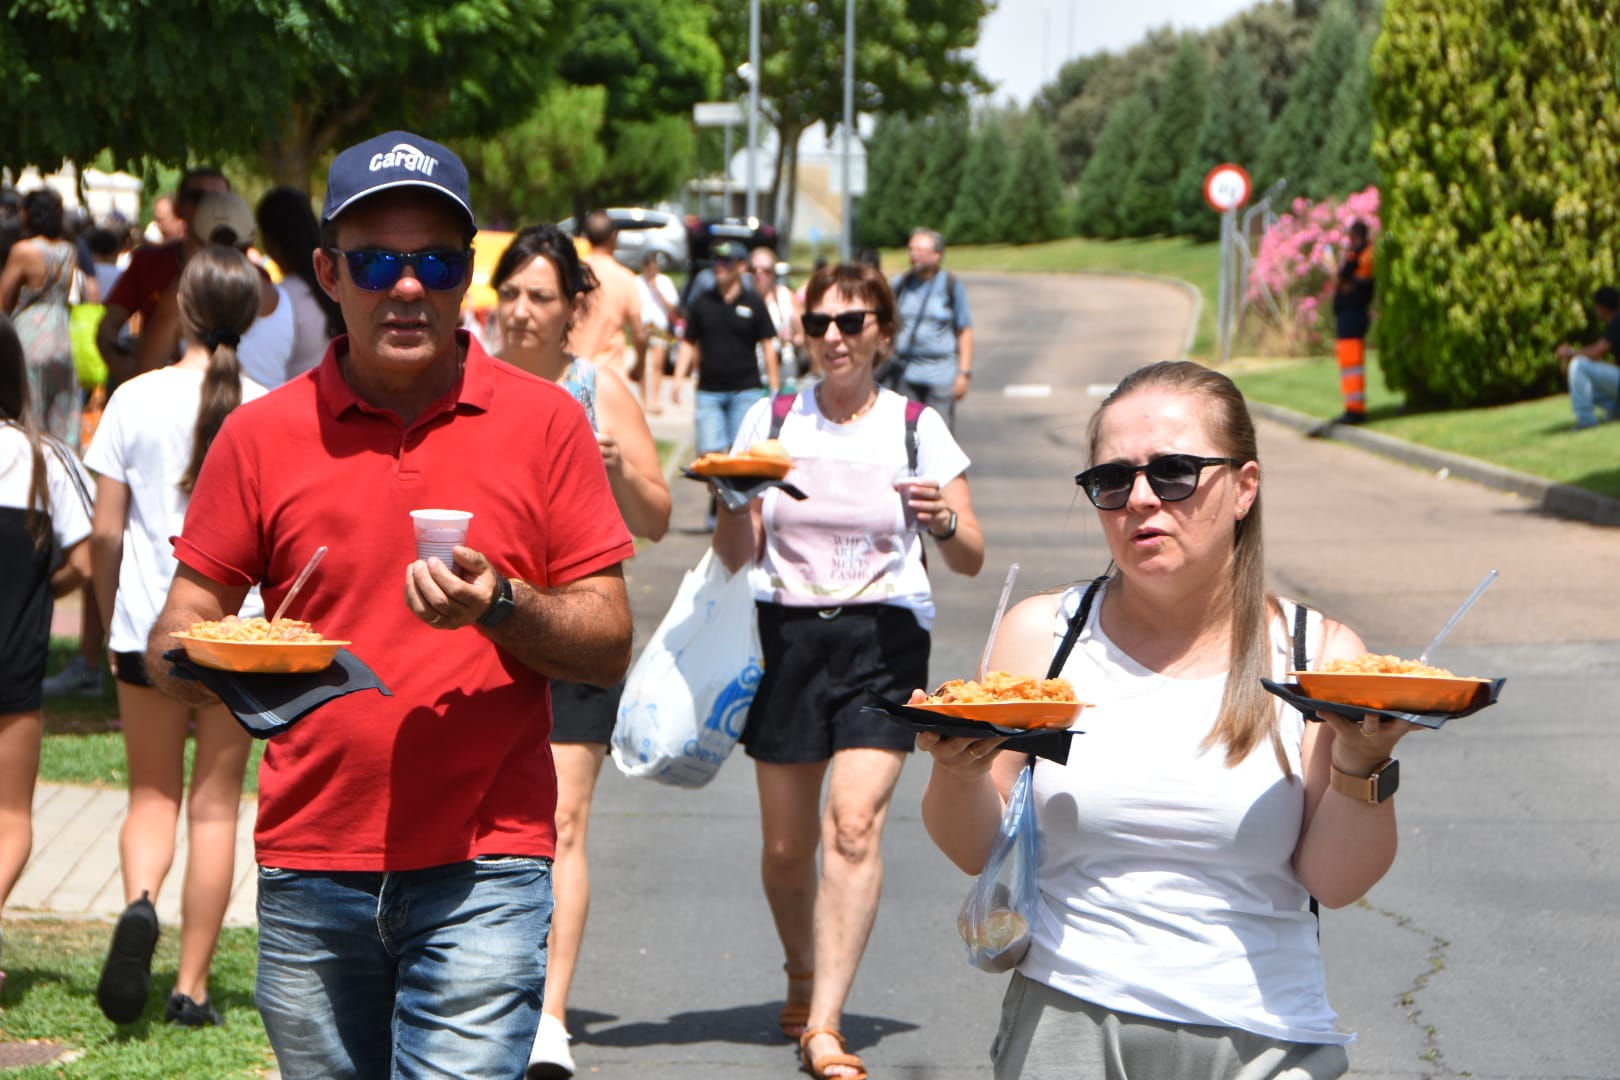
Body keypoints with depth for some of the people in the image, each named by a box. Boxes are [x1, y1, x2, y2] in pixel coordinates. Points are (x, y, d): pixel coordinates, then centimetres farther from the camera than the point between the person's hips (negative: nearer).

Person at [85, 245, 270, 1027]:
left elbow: (105, 532, -1)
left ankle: (139, 902, -16)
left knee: (152, 795, 14)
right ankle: (191, 987, 8)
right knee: (215, 806, 8)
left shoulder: (136, 400, -4)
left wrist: (108, 620, 12)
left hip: (148, 626, 0)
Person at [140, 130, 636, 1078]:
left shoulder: (544, 422, 3)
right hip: (311, 866, 2)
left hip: (483, 867, -2)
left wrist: (502, 607, -17)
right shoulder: (262, 434, 6)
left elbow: (610, 645, 2)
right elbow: (181, 623, 8)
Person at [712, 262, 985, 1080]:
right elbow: (733, 556, 5)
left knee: (855, 824, -18)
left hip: (884, 639, -2)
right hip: (788, 635, 2)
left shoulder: (916, 428, 3)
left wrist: (944, 523, -19)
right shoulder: (771, 421, 6)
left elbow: (970, 559, 3)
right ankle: (803, 977, 35)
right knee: (787, 844, 5)